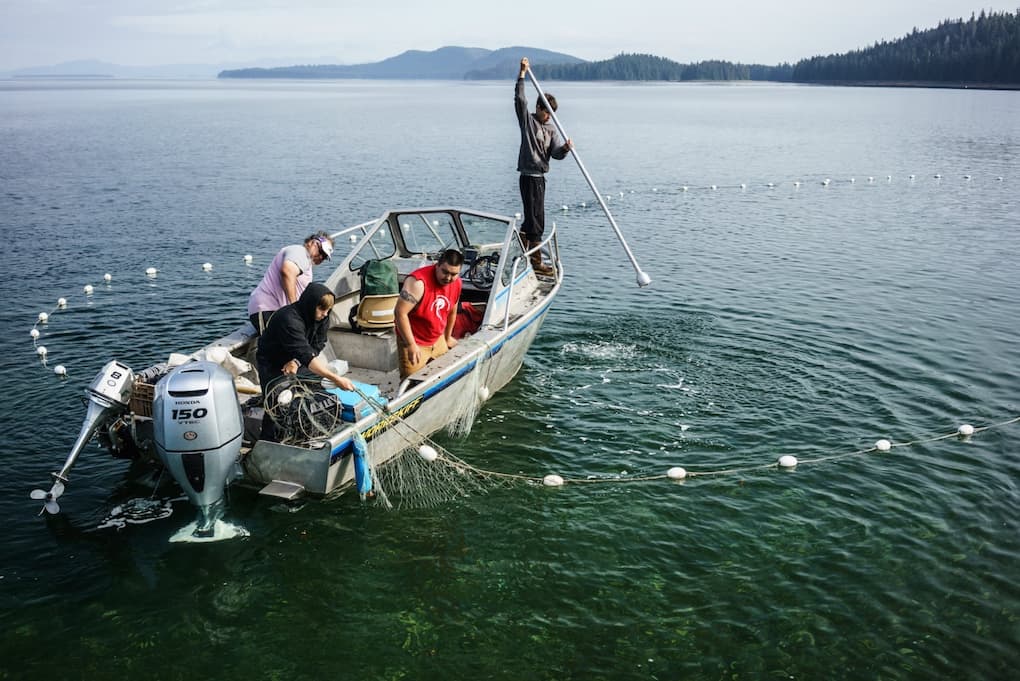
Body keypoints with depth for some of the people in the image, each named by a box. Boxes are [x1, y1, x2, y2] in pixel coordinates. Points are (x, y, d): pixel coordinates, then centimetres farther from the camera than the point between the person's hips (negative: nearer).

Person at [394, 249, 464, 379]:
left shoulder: (456, 283, -3)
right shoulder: (418, 281, -27)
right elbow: (400, 312, -27)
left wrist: (448, 337, 24)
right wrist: (411, 345, -26)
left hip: (438, 340, 7)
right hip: (414, 342, -7)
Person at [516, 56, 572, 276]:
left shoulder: (551, 128, 13)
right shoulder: (527, 121, -3)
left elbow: (556, 153, 2)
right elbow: (520, 100, -18)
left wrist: (565, 148, -20)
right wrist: (522, 75, -23)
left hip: (539, 176, 8)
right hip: (529, 176, -8)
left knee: (532, 218, 16)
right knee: (536, 220, -9)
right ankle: (535, 263, -5)